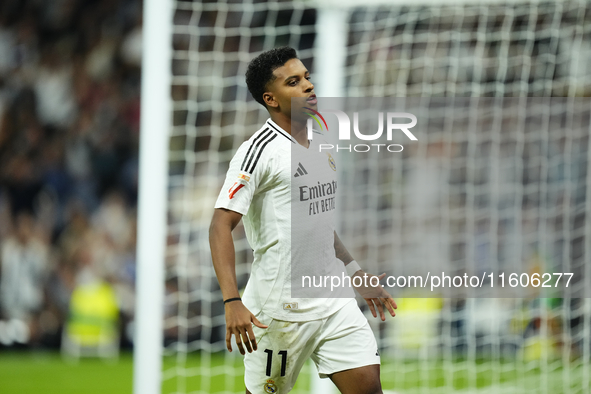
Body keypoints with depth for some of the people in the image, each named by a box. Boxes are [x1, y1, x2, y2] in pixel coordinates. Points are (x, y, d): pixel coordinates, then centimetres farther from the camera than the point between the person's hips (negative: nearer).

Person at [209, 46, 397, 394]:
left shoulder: (319, 149, 14)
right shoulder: (260, 151, -12)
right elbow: (221, 225, -18)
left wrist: (357, 275, 27)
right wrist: (232, 302, -27)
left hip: (334, 300, 7)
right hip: (281, 307, -7)